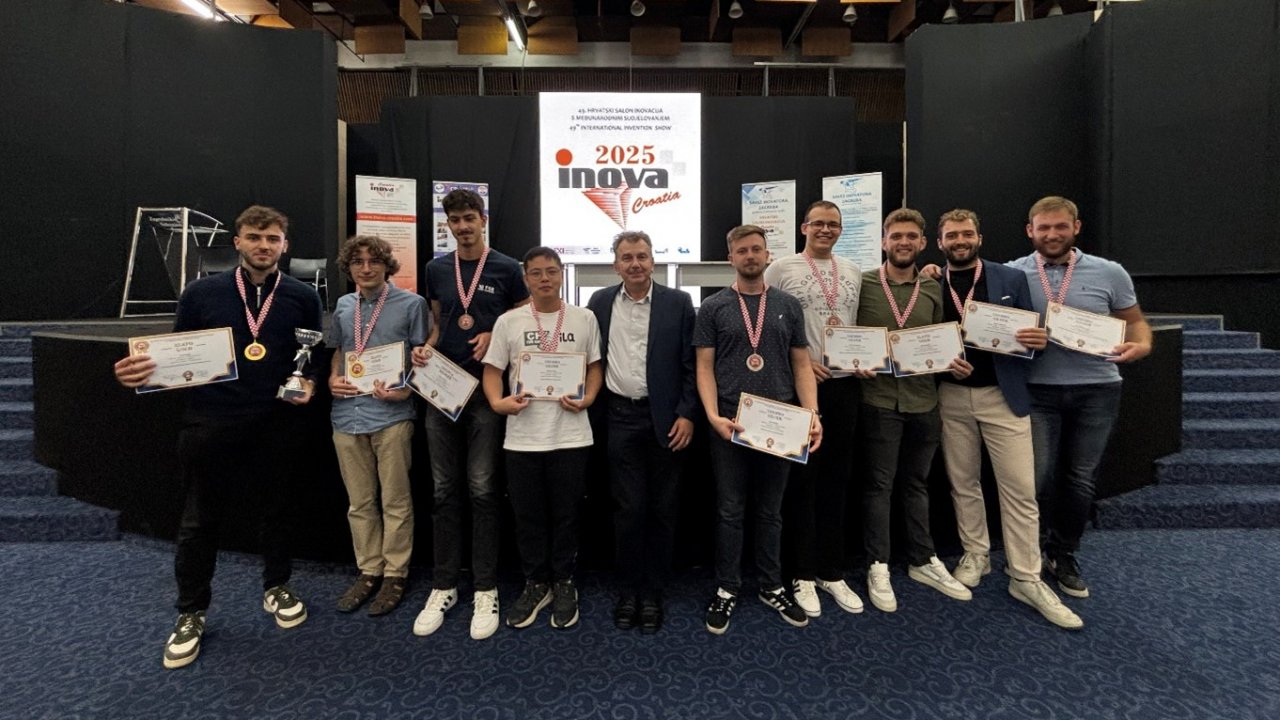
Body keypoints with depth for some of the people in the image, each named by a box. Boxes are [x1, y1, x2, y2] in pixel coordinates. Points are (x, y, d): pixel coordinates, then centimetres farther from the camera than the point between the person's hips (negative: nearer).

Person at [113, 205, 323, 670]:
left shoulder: (302, 297, 2)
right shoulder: (201, 293, 0)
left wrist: (309, 383, -9)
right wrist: (140, 372, -15)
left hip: (275, 423, 1)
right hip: (211, 423, 0)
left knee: (275, 512, 14)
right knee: (199, 521, 10)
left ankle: (277, 588, 36)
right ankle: (191, 613, 29)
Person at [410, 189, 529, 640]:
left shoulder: (506, 269, -1)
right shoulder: (437, 269, 11)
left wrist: (494, 337, -12)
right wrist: (425, 348, -1)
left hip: (485, 390, -3)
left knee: (481, 490, 1)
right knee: (444, 491, 8)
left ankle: (485, 590, 14)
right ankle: (443, 586, 21)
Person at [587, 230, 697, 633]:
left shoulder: (678, 303, 0)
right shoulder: (600, 302, 6)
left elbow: (691, 364, -1)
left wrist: (686, 414, -7)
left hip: (665, 418, -1)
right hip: (620, 418, 1)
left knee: (662, 508, 8)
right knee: (628, 508, 5)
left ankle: (652, 593, 24)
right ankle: (628, 590, 23)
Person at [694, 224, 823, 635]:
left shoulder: (788, 306, 7)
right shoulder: (713, 308, 1)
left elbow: (801, 364, 7)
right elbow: (704, 367, -2)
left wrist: (812, 414, -6)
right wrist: (713, 416, -15)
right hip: (730, 425, -2)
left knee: (770, 511, 14)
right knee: (729, 511, 8)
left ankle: (771, 587, 29)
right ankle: (727, 589, 23)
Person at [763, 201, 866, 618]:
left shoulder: (852, 273, 14)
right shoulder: (782, 269, -1)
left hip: (843, 383, 5)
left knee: (837, 479, 10)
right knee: (802, 478, 2)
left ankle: (832, 572, 24)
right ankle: (803, 574, 16)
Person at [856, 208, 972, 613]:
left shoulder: (933, 289, 9)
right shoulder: (862, 284, -3)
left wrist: (954, 364, -2)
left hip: (924, 401, 4)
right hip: (879, 400, -4)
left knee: (917, 483, 16)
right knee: (879, 484, 4)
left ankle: (923, 561, 30)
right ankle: (878, 567, 17)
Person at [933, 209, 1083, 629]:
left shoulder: (1011, 279, 3)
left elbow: (1029, 334, 5)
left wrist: (1040, 340, -16)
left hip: (1002, 395, -1)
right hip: (951, 397, 1)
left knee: (1019, 488, 0)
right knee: (963, 483, 11)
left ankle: (1026, 578, 11)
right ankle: (976, 554, 28)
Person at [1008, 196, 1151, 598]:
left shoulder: (1110, 273, 2)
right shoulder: (1012, 273, -2)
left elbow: (1135, 322, 10)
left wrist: (1142, 345, -9)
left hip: (1097, 390, 2)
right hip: (1038, 391, -2)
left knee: (1081, 481, 11)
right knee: (1038, 479, -2)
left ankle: (1063, 557, 29)